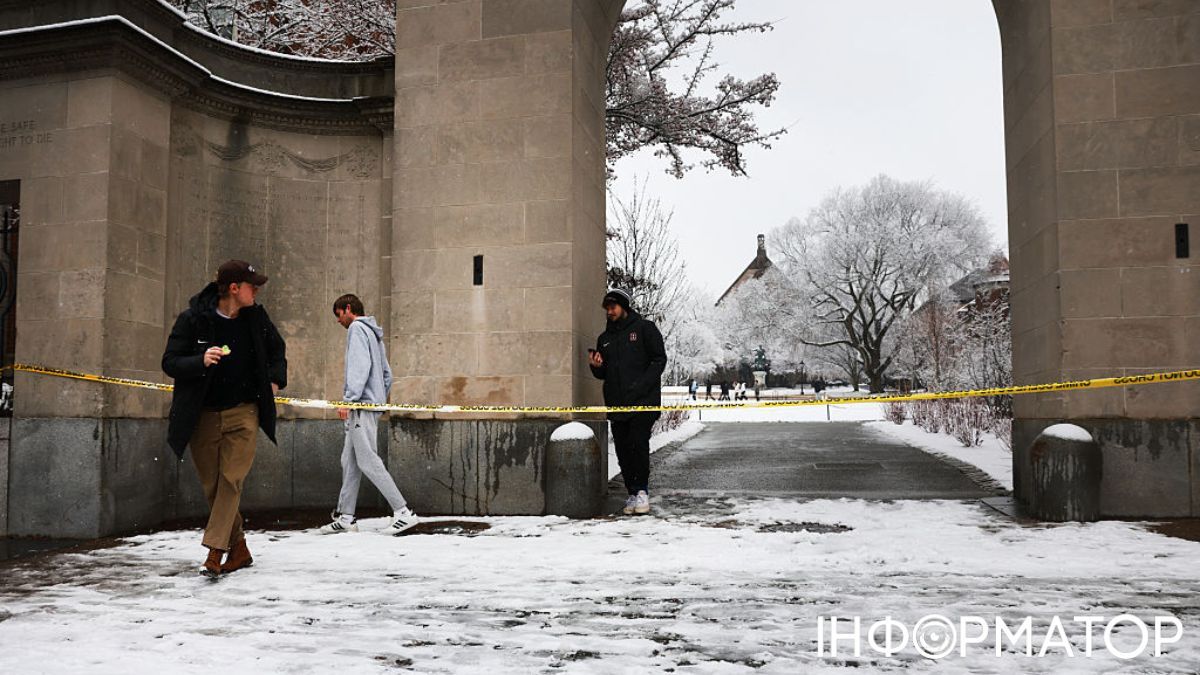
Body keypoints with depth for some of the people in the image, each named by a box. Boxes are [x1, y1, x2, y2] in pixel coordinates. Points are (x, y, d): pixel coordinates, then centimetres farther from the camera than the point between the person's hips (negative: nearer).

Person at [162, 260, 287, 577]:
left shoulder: (256, 316, 1)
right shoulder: (192, 318, -9)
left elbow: (277, 348, 20)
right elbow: (169, 363, -9)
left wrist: (275, 379, 7)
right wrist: (201, 361, -27)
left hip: (243, 412, 1)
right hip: (202, 416, -1)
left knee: (231, 481, -11)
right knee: (212, 486, 6)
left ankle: (215, 552, -9)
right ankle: (239, 548, 21)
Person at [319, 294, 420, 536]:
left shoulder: (357, 328, -4)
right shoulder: (374, 334, 24)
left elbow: (360, 366, -18)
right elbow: (387, 374, 24)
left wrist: (349, 399, -20)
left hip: (362, 406, -10)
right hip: (372, 404, 10)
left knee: (368, 461, -11)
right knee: (350, 461, 9)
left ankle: (403, 512, -12)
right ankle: (345, 517, 11)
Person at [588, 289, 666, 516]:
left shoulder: (644, 328, 3)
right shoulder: (605, 338, 19)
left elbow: (659, 359, -3)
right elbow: (603, 374, 23)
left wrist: (642, 384, -14)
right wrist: (596, 366, -1)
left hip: (643, 402, -5)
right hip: (616, 403, 5)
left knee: (638, 444, -15)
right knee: (623, 450, 4)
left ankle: (642, 491, -3)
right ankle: (633, 493, 14)